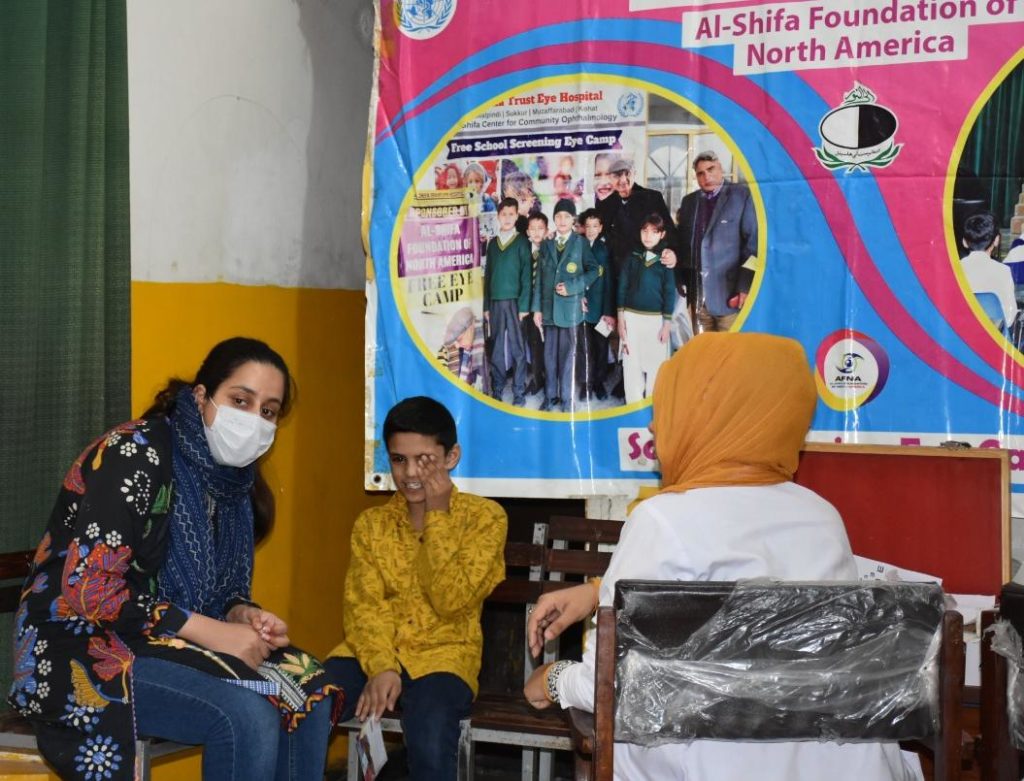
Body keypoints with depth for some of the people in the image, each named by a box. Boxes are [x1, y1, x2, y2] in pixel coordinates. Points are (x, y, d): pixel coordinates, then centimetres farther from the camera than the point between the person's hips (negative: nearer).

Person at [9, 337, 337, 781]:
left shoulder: (233, 477, 7)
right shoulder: (136, 454, -17)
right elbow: (89, 588, -24)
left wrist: (243, 615, -7)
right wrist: (210, 631, -22)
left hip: (166, 644, 8)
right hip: (84, 649, -8)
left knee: (310, 695, -6)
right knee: (248, 716, -26)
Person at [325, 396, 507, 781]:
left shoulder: (485, 517, 0)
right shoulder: (371, 522, 10)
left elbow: (451, 601, -10)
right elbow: (363, 606, -1)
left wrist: (436, 517, -11)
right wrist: (381, 666, -20)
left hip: (442, 653, -3)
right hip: (373, 654, 3)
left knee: (431, 735, -34)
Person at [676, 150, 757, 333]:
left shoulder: (742, 196, 0)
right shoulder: (689, 201, 16)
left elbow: (754, 241, -5)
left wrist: (745, 286, -11)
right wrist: (681, 280, 8)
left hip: (729, 293, -5)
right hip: (698, 296, 5)